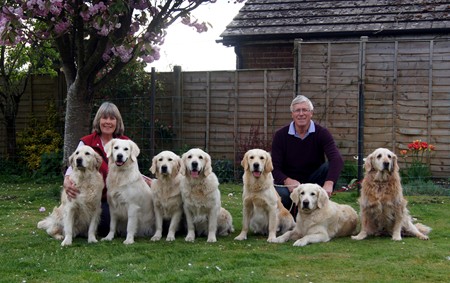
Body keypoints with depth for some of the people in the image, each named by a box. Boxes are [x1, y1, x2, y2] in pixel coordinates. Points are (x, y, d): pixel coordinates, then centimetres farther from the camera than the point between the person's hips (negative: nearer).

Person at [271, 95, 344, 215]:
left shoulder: (322, 133, -10)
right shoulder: (280, 135, -8)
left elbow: (337, 159, -27)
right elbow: (275, 168, -11)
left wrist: (329, 183, -47)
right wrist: (287, 181, -35)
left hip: (313, 180, 1)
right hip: (288, 181, -1)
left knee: (329, 167, -28)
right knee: (280, 195, -35)